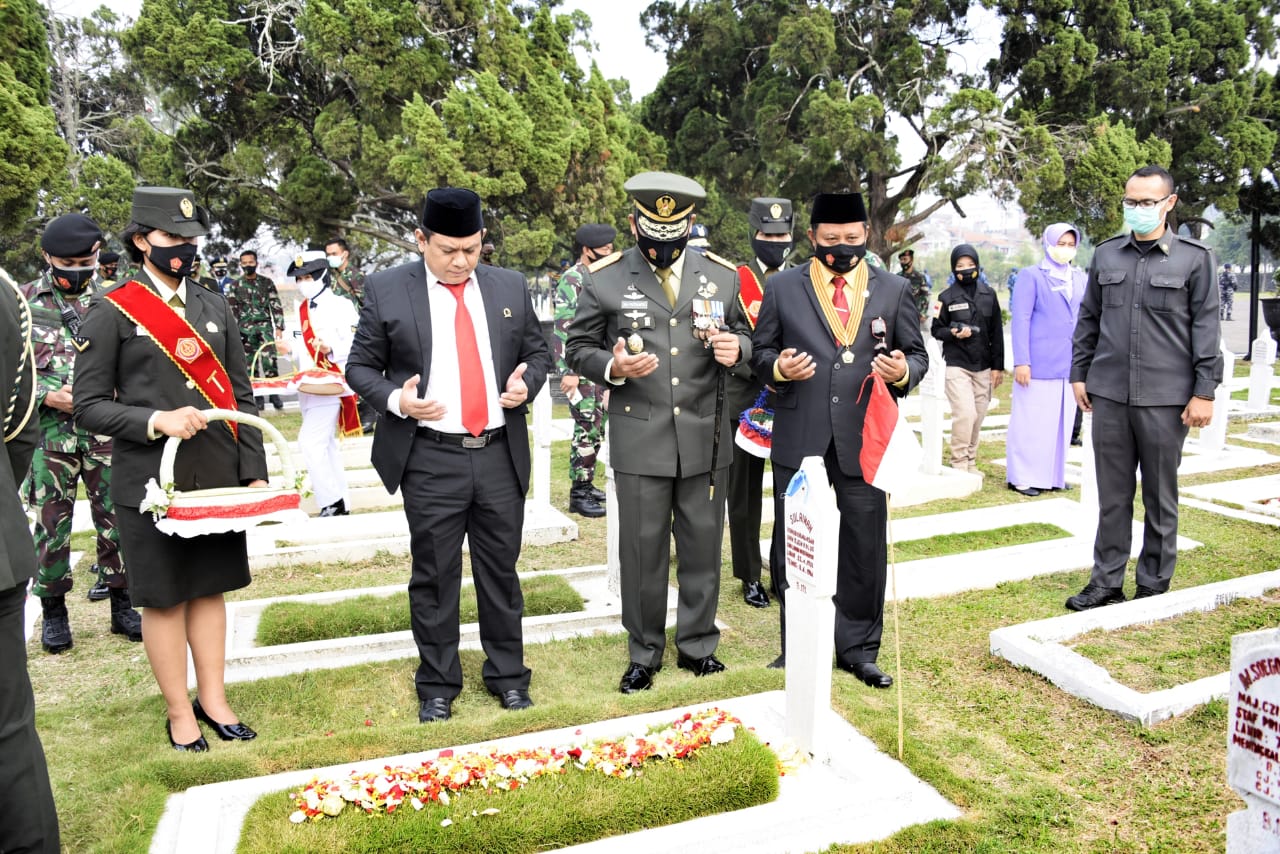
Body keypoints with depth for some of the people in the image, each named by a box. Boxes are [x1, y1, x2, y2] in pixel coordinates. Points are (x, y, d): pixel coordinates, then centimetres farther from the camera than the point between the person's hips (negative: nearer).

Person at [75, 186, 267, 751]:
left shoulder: (215, 308, 9)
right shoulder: (112, 313, -4)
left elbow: (242, 397, 9)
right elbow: (89, 407, -5)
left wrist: (254, 471, 4)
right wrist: (155, 421, -20)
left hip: (218, 479, 4)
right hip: (150, 482, -4)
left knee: (210, 588, 13)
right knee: (164, 598, 8)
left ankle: (213, 698, 28)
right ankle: (179, 711, 23)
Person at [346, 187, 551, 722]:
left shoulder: (510, 287, 6)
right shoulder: (386, 291, -2)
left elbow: (538, 352, 15)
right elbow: (360, 367, 3)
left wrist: (527, 385, -7)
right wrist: (395, 399, -15)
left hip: (501, 456, 2)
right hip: (430, 461, -2)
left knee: (501, 572, 12)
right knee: (435, 578, 8)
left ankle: (508, 676, 29)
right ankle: (437, 686, 25)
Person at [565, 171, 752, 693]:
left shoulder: (722, 276, 5)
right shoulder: (604, 279, -2)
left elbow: (742, 337, 14)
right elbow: (578, 349, 3)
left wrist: (735, 350, -11)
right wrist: (612, 367, -18)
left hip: (705, 437, 2)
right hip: (639, 439, -2)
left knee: (702, 547, 12)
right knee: (642, 551, 7)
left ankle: (698, 645, 31)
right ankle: (644, 654, 25)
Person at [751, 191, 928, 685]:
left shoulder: (894, 290, 8)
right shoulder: (782, 288, 5)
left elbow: (917, 353, 10)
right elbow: (760, 351, 8)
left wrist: (903, 371, -12)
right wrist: (778, 367, -14)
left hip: (865, 441, 1)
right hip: (799, 441, 0)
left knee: (865, 550, 9)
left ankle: (858, 649, 25)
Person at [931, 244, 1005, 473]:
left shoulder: (988, 294, 7)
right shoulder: (947, 297, 0)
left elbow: (997, 333, 10)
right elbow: (936, 330, 3)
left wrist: (998, 366, 7)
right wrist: (954, 333, -18)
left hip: (983, 367, 3)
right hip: (957, 365, -3)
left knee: (978, 416, 6)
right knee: (965, 414, -13)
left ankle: (971, 462, 19)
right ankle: (959, 463, -1)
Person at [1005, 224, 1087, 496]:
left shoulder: (1080, 278, 13)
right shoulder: (1031, 276, -1)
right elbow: (1020, 320, -7)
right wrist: (1021, 362, -13)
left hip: (1070, 367, 5)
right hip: (1038, 366, -5)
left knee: (1062, 423, 9)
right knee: (1030, 423, -1)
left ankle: (1053, 476, 19)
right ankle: (1022, 477, 8)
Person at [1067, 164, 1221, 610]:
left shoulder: (1194, 258, 1)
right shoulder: (1106, 255, 10)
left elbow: (1205, 327, 0)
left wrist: (1204, 392, -5)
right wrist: (1079, 373, 10)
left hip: (1165, 397, -2)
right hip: (1109, 393, 3)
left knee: (1160, 496, 7)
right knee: (1112, 493, 8)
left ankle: (1154, 586, 19)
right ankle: (1107, 581, 17)